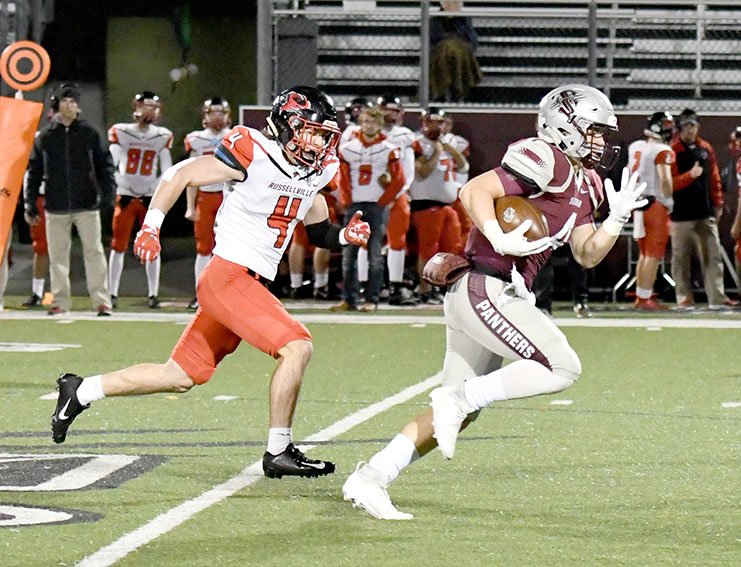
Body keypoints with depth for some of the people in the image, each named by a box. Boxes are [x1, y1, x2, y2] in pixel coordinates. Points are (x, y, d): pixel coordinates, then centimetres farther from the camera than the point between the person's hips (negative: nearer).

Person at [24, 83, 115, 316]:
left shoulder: (88, 133, 3)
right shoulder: (44, 136, 5)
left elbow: (104, 164, 5)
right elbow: (34, 172, 8)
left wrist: (106, 192, -6)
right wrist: (30, 205, 5)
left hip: (86, 204, -1)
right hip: (56, 207, 1)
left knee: (94, 252, -3)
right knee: (58, 255, 5)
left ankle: (101, 301, -1)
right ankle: (60, 301, 13)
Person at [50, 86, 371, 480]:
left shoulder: (316, 171, 9)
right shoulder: (253, 156, -14)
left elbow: (318, 232, 21)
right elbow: (179, 176, -9)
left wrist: (345, 236, 0)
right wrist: (150, 227, -15)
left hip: (251, 284, 8)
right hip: (229, 275, -8)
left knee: (180, 377, 13)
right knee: (296, 346, -19)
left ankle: (80, 392, 27)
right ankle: (279, 453, -8)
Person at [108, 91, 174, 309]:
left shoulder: (163, 137, 3)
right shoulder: (120, 132, -2)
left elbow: (167, 172, 6)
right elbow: (111, 166, -3)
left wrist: (154, 192, -4)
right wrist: (123, 189, -11)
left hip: (150, 198, 1)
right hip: (125, 195, -1)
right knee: (119, 246, 0)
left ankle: (153, 294, 6)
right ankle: (112, 293, 6)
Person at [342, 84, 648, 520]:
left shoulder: (583, 184, 20)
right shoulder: (547, 161, -11)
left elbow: (587, 254, 19)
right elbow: (476, 191, -18)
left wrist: (617, 219, 5)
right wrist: (501, 239, -30)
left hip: (477, 296, 10)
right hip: (485, 290, -10)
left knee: (460, 413, 11)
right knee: (563, 368, -14)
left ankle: (369, 480, 11)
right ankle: (458, 398, -10)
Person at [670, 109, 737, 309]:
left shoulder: (706, 149, 11)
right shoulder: (672, 152, -5)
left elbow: (714, 178, 15)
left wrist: (718, 204, 12)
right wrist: (690, 175, -24)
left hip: (705, 213, 5)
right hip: (681, 215, -5)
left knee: (712, 256, 1)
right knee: (681, 259, 2)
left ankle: (717, 298, 2)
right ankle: (684, 298, 8)